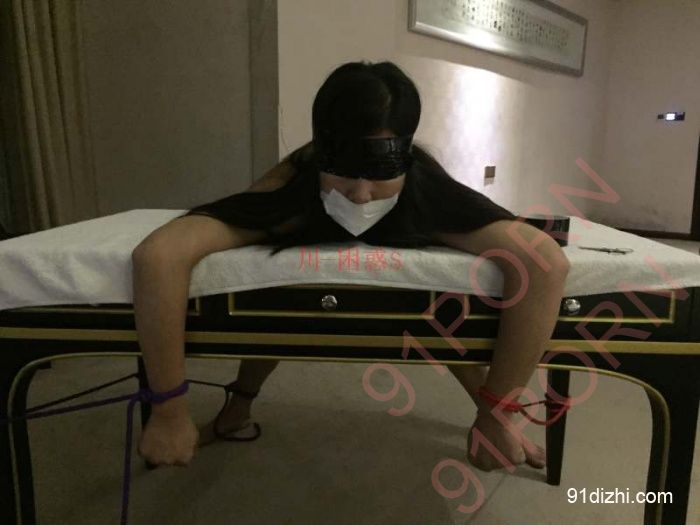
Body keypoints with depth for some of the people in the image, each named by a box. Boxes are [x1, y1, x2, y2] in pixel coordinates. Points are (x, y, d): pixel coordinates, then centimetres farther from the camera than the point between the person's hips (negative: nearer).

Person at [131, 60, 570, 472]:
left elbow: (546, 261, -54)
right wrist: (170, 412, -50)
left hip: (411, 247, 0)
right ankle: (237, 410, 20)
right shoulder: (290, 188, -45)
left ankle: (496, 420, 19)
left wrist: (494, 415, -50)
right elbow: (158, 254, -54)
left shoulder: (429, 194, -45)